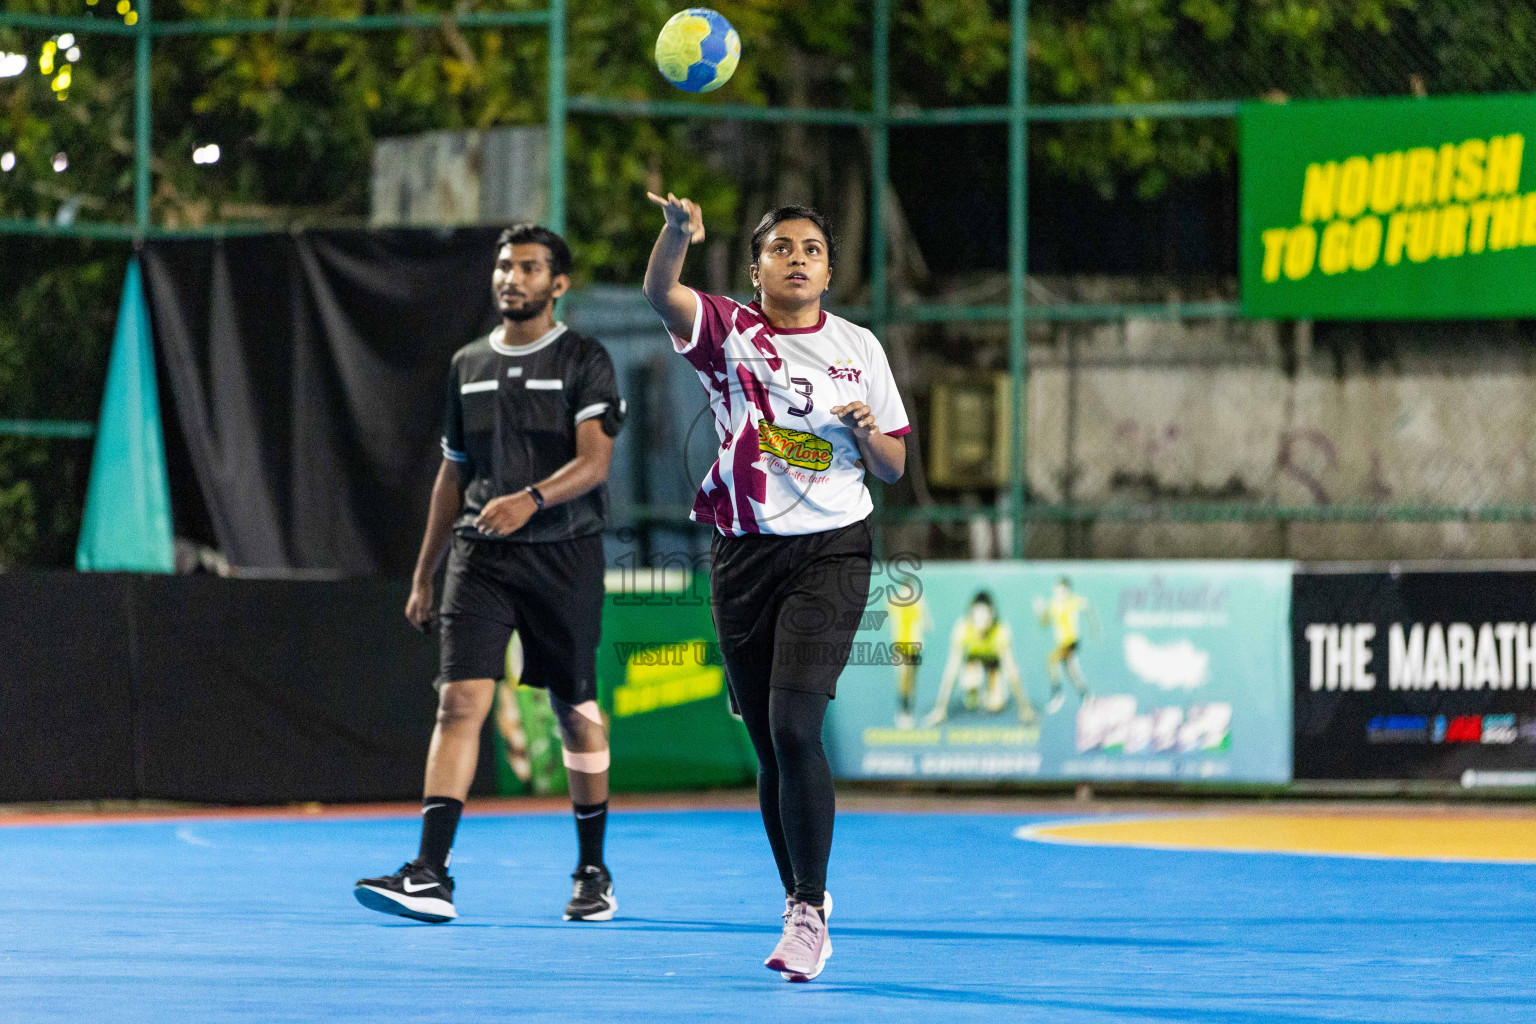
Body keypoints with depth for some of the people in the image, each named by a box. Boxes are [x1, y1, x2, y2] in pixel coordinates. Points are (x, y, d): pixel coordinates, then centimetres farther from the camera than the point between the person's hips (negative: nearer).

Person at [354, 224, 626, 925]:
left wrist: (530, 498, -29)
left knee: (576, 709, 6)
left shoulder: (585, 362, -1)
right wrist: (423, 573, 18)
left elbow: (595, 459, -12)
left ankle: (593, 873, 21)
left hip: (564, 554, -3)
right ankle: (429, 876, -19)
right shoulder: (467, 365, 13)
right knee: (459, 701, -11)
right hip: (480, 556, 3)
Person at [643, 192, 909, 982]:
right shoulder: (728, 331, 2)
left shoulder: (858, 348, 6)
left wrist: (868, 434, -10)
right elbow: (660, 294, -20)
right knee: (770, 748, 6)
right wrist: (676, 233, -41)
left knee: (794, 725, -18)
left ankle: (809, 911, -13)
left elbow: (894, 467, 13)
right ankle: (802, 907, 21)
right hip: (744, 555, 1)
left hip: (831, 553, -1)